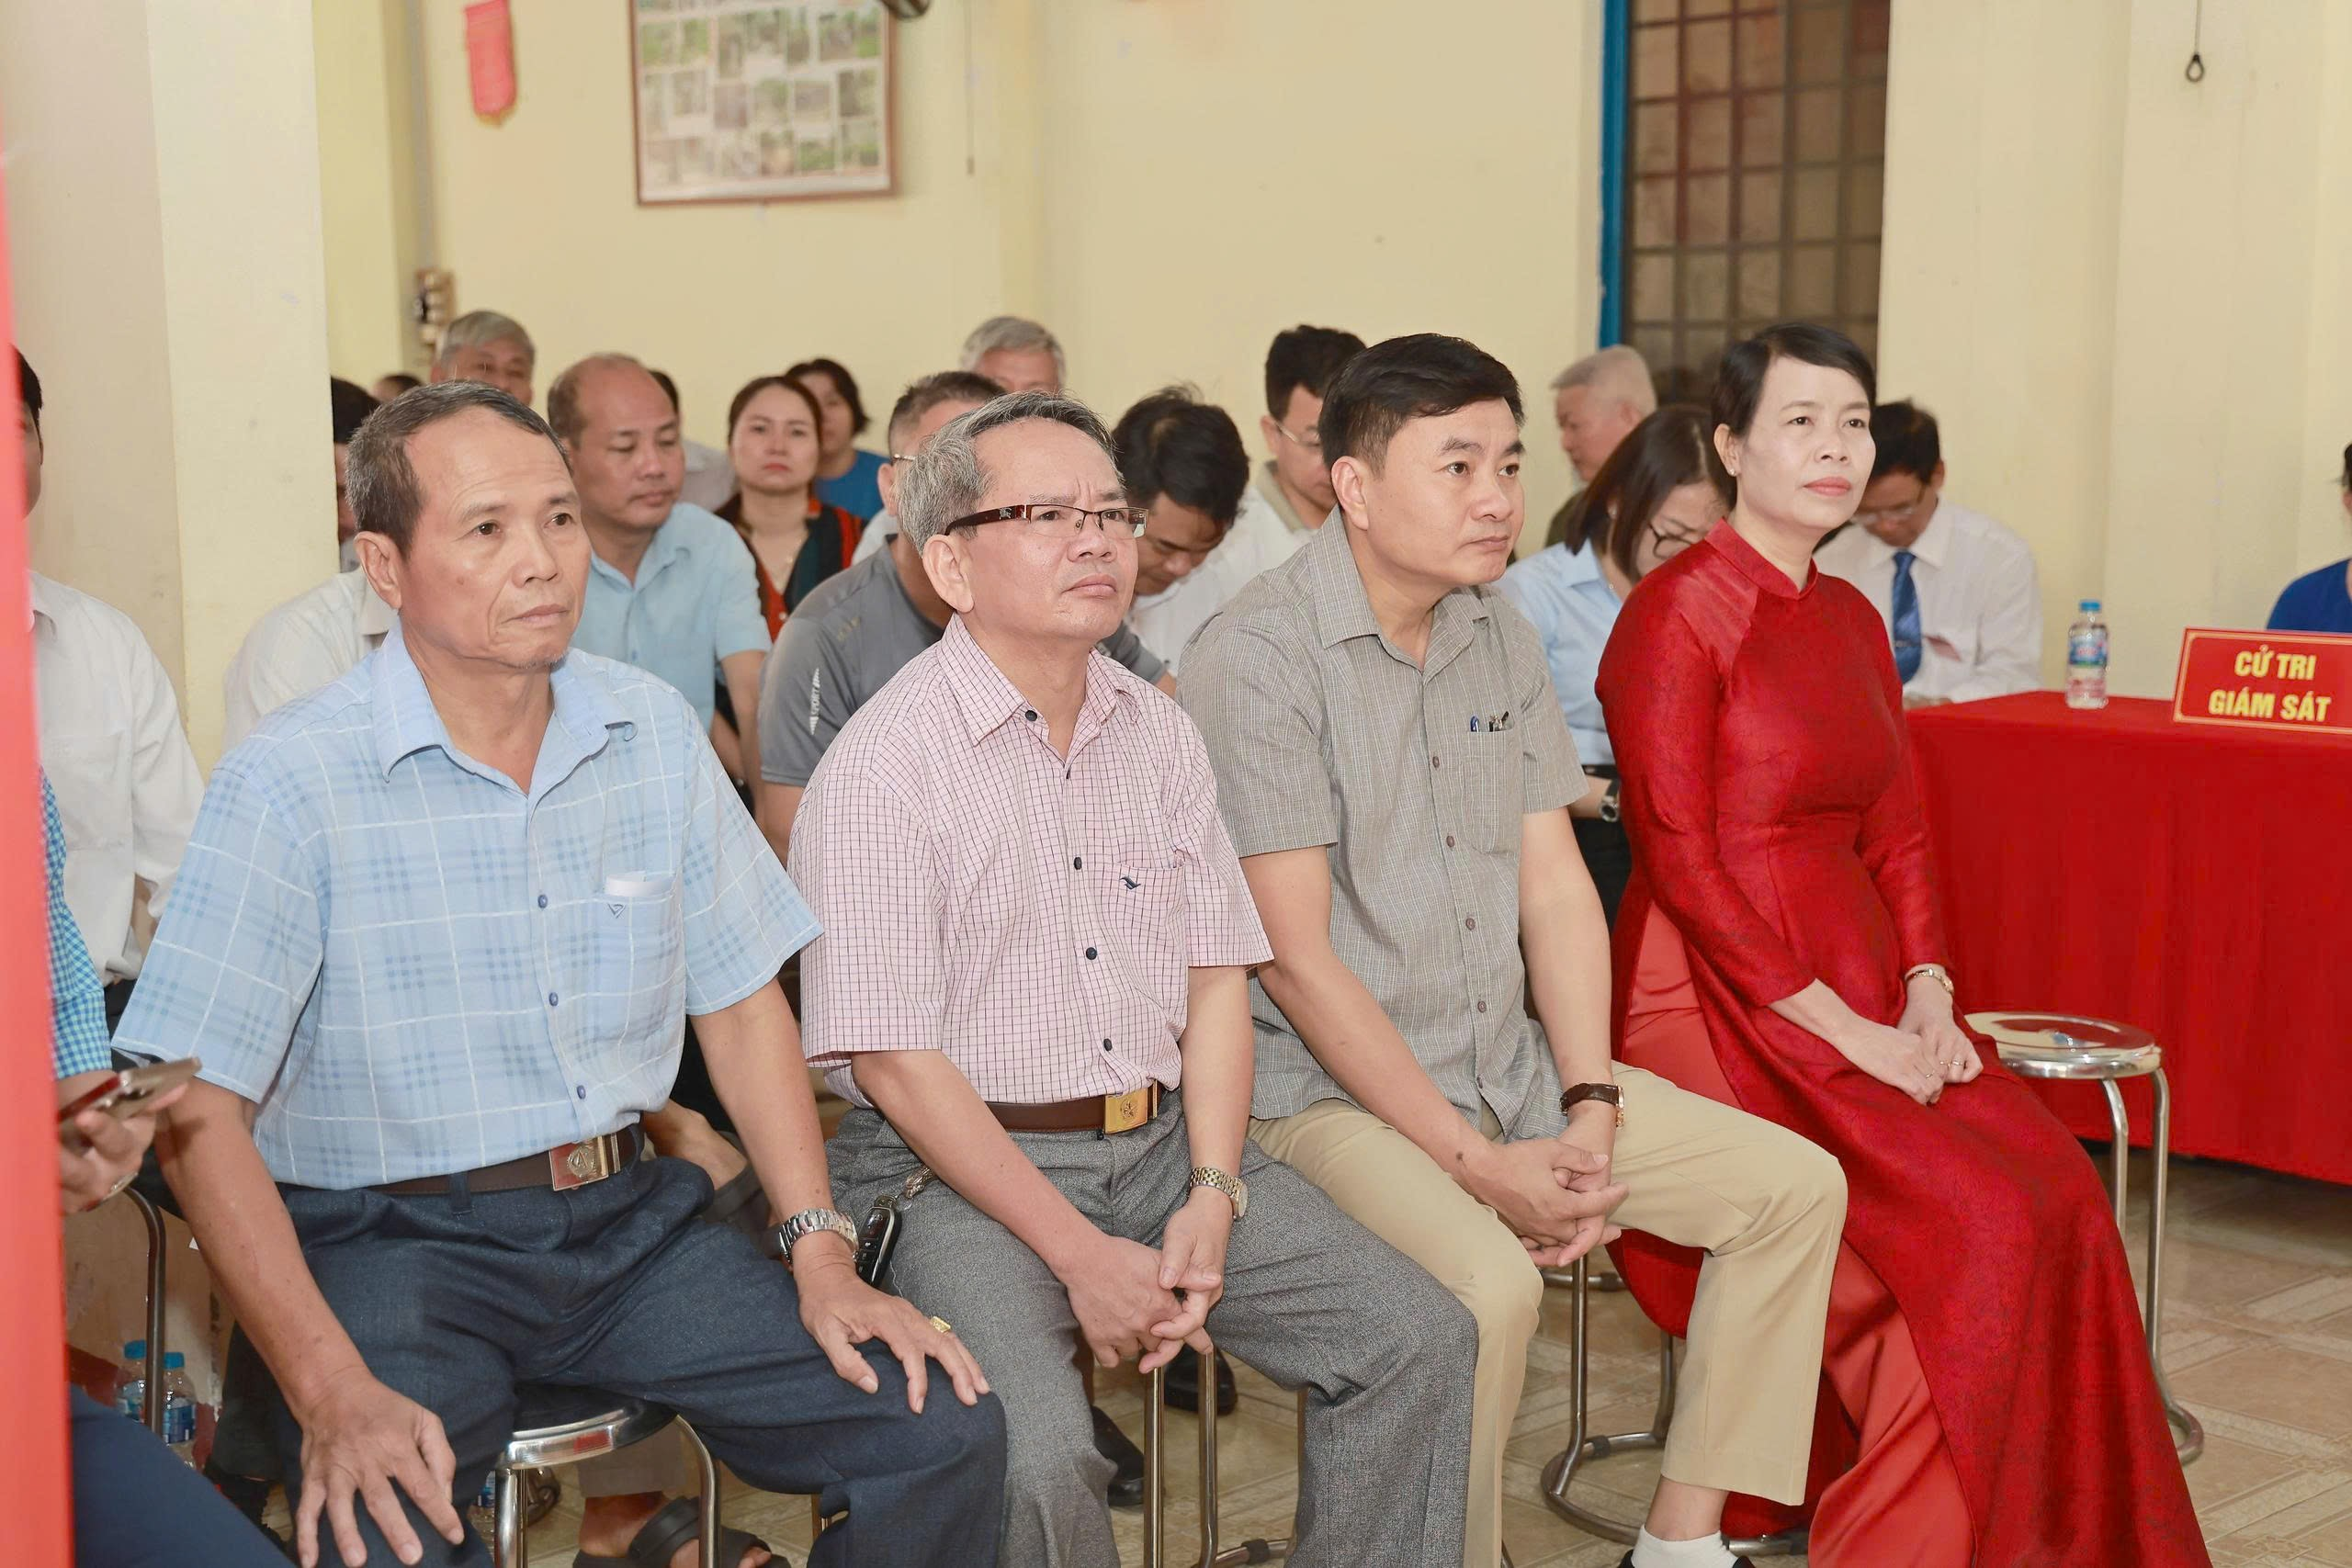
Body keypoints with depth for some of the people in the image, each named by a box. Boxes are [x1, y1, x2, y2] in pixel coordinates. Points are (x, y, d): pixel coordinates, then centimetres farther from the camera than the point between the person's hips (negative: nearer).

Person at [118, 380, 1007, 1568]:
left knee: (945, 1430, -9)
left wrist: (821, 1253, 0)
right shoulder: (290, 784, -10)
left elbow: (741, 1002, 11)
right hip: (392, 1239, -5)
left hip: (628, 1219, 5)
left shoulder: (657, 734, 5)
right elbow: (200, 1114, -13)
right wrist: (332, 1391, -23)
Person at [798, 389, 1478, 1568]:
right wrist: (1082, 1257, -15)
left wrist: (1211, 1198, -5)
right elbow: (896, 1063, -13)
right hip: (958, 1169, -6)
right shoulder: (883, 765, -10)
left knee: (1418, 1340, -6)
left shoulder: (1157, 733, 11)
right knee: (1033, 1458, -29)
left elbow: (1217, 976, 10)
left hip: (1164, 1145, 6)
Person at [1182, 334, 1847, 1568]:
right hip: (1331, 1088, -8)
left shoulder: (1500, 637, 9)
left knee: (1797, 1186, 2)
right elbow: (1296, 960, -17)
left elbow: (1554, 888, 8)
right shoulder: (1259, 657, -15)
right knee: (1488, 1285, -34)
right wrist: (1476, 1163, -18)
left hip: (1510, 1064, 8)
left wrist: (1589, 1110, -5)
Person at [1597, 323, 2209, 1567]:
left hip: (1865, 991, 7)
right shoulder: (1677, 611, -8)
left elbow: (1897, 834, 16)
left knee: (2058, 1193, -15)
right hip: (1722, 1009, -7)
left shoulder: (1853, 621, 16)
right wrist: (1845, 1030, -16)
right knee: (1974, 1223, -22)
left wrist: (1927, 993, -2)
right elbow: (1680, 858, -14)